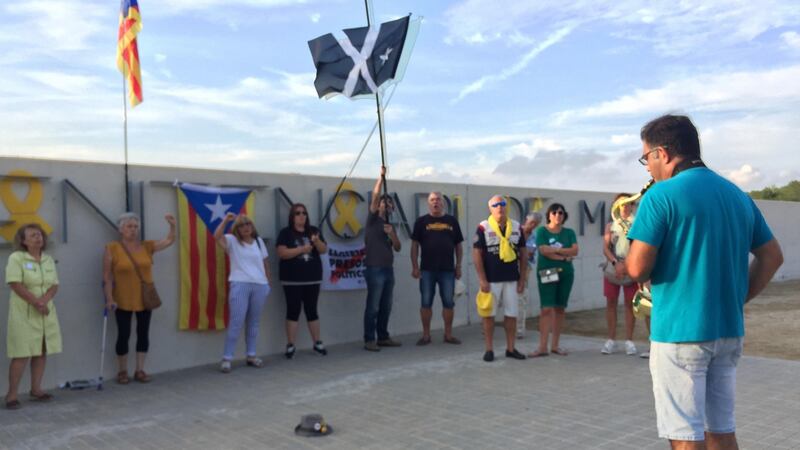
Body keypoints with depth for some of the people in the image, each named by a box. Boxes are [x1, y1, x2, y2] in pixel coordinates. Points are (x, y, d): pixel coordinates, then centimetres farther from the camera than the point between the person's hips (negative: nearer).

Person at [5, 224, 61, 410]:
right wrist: (35, 302, -19)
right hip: (24, 313, -5)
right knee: (22, 354, -7)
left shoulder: (48, 259, 10)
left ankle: (36, 390, 18)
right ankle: (11, 395, 0)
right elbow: (16, 285, -14)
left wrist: (43, 300, -14)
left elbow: (54, 285, 5)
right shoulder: (16, 258, -6)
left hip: (46, 313, 6)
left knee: (42, 352, 7)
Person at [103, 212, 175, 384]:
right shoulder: (112, 248, -7)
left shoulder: (147, 246, 3)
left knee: (143, 333, 8)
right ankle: (122, 371, 20)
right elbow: (107, 276, -7)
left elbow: (169, 241, 3)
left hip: (145, 300, 4)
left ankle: (140, 370, 18)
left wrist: (172, 225, -15)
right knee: (123, 335, 5)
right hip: (123, 301, -3)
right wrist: (109, 298, -14)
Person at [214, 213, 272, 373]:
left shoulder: (259, 241, 14)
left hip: (260, 286, 4)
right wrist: (226, 220, -17)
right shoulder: (232, 241, 3)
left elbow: (265, 262, 19)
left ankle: (251, 355, 20)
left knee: (253, 323, 11)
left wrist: (269, 281, 18)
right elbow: (217, 236, -17)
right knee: (236, 323, -8)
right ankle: (226, 358, -3)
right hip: (240, 285, -4)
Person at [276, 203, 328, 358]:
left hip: (312, 278, 3)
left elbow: (324, 250, 3)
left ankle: (317, 342, 16)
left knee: (311, 310, 9)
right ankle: (290, 345, 5)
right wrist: (302, 249, -19)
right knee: (293, 310, -1)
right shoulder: (285, 233, -2)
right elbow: (282, 253, -13)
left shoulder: (313, 231, 9)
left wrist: (317, 241, -17)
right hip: (292, 280, -3)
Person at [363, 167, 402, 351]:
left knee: (386, 307, 10)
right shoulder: (372, 219, 0)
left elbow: (398, 248, 14)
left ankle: (383, 337, 18)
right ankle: (369, 340, -1)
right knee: (373, 306, -5)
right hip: (375, 269, -7)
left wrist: (392, 235, -4)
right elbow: (375, 195, -13)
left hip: (388, 269, 7)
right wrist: (382, 176, -13)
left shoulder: (390, 226, 18)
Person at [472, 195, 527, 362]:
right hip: (490, 280, -3)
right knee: (489, 314, 4)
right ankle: (489, 349, 14)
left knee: (512, 314, 7)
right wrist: (482, 280, -12)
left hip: (512, 279, 3)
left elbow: (523, 255, 9)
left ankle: (510, 348, 18)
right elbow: (476, 255, -7)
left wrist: (522, 279, 4)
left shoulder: (516, 227, 6)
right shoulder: (483, 228, -5)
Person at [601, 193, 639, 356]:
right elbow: (605, 248, 1)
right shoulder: (610, 225, 10)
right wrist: (615, 263, -15)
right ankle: (611, 340, 7)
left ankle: (629, 340, 6)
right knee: (611, 302, 1)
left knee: (630, 303, 0)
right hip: (613, 267, 2)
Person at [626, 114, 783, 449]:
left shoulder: (661, 195, -12)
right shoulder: (737, 195, 10)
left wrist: (628, 262, 5)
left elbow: (637, 269, -16)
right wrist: (737, 298, 14)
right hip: (729, 332, 7)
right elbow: (772, 257, 15)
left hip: (679, 333, -7)